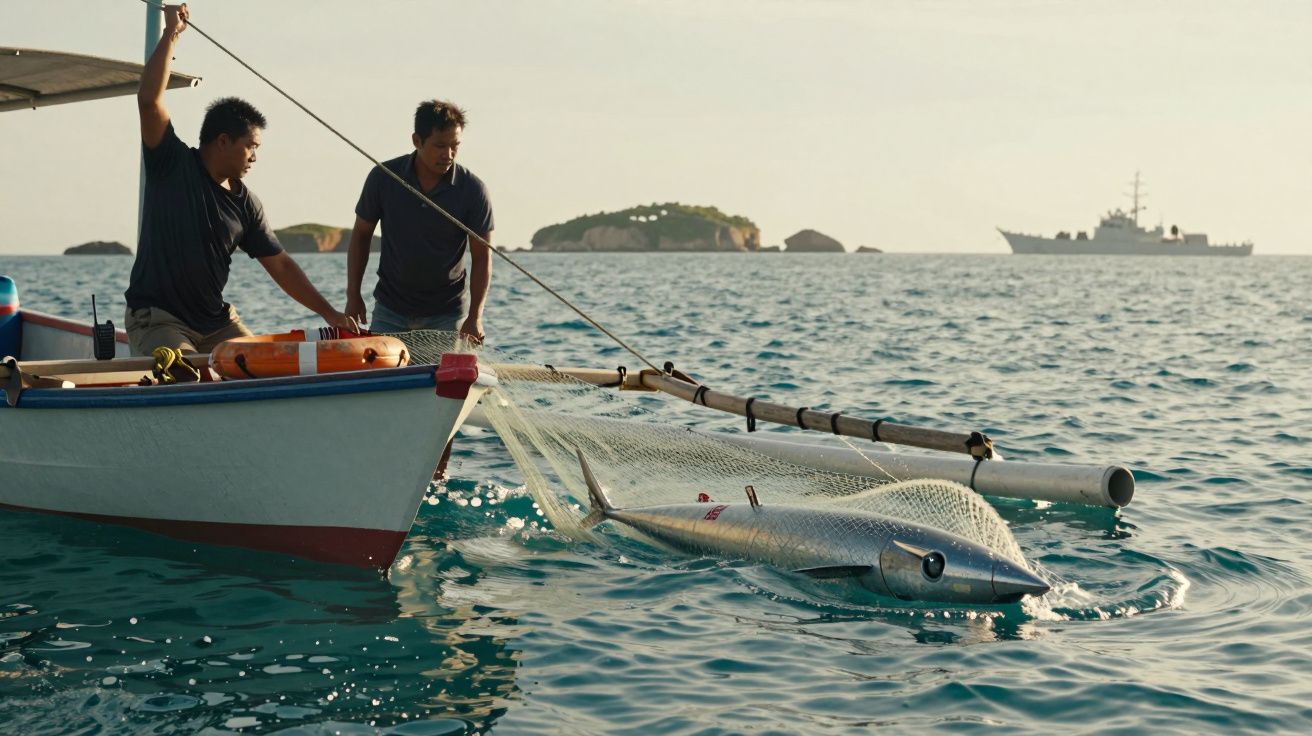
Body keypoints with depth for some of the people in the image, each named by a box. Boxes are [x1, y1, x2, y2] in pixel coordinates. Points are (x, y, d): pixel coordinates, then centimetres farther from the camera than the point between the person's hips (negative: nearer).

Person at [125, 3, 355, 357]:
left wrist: (328, 312, 1)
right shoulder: (172, 164, -4)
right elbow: (149, 101, -18)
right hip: (157, 319, -6)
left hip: (217, 322, 6)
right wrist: (171, 34, -19)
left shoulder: (245, 202, 8)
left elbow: (280, 265, 9)